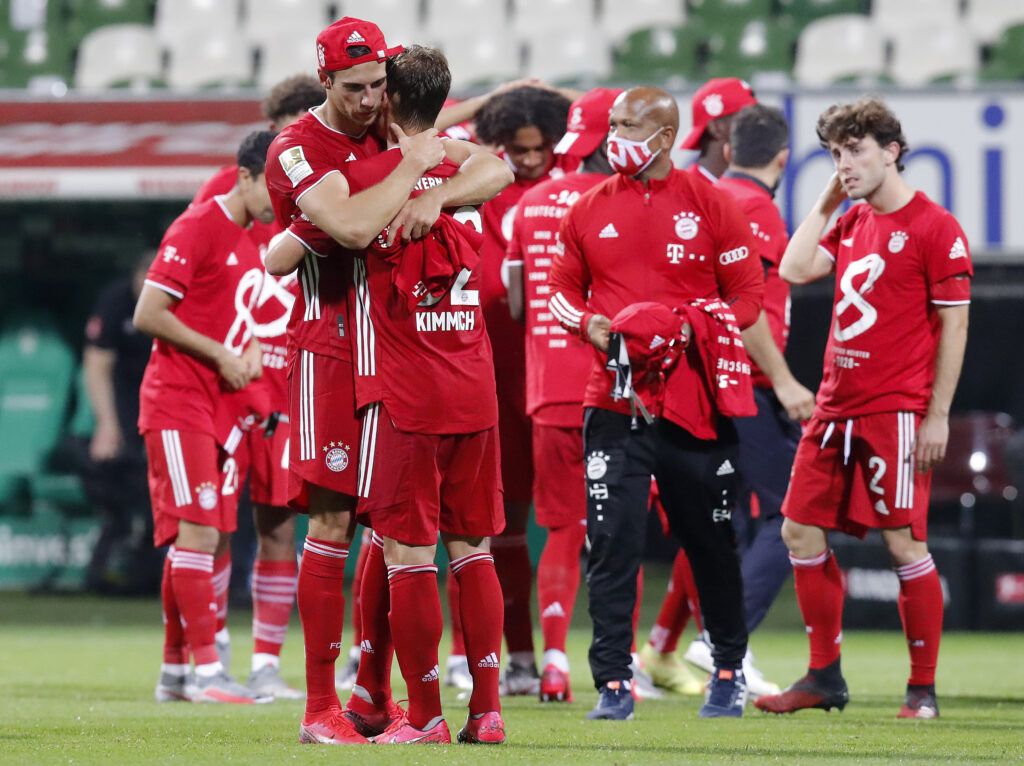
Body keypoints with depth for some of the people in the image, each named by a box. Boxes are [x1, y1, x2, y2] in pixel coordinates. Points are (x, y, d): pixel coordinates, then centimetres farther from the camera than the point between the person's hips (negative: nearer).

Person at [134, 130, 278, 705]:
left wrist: (250, 348, 6)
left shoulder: (249, 242, 15)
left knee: (201, 539, 9)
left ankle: (173, 672, 15)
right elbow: (148, 314, -15)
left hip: (220, 409, 9)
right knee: (197, 532, -14)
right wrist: (221, 354, -13)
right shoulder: (198, 228, -11)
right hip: (178, 404, -9)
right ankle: (207, 670, -15)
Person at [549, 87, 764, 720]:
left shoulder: (708, 205, -1)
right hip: (616, 401, 1)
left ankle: (730, 669, 27)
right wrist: (588, 323, -5)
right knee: (612, 542, -8)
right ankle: (614, 684, -5)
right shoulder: (590, 210, 7)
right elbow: (563, 287, 16)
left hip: (696, 401, -1)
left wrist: (687, 329, -14)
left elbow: (748, 294, 1)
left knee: (711, 542, 10)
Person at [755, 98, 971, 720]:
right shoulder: (852, 223, 14)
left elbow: (953, 326, -9)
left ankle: (924, 689, 1)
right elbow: (795, 270, 4)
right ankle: (825, 677, 16)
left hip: (896, 412, -8)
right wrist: (827, 203, 6)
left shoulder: (935, 228, -8)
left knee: (905, 543, -7)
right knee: (802, 531, 6)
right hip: (837, 406, 8)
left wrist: (938, 415, -13)